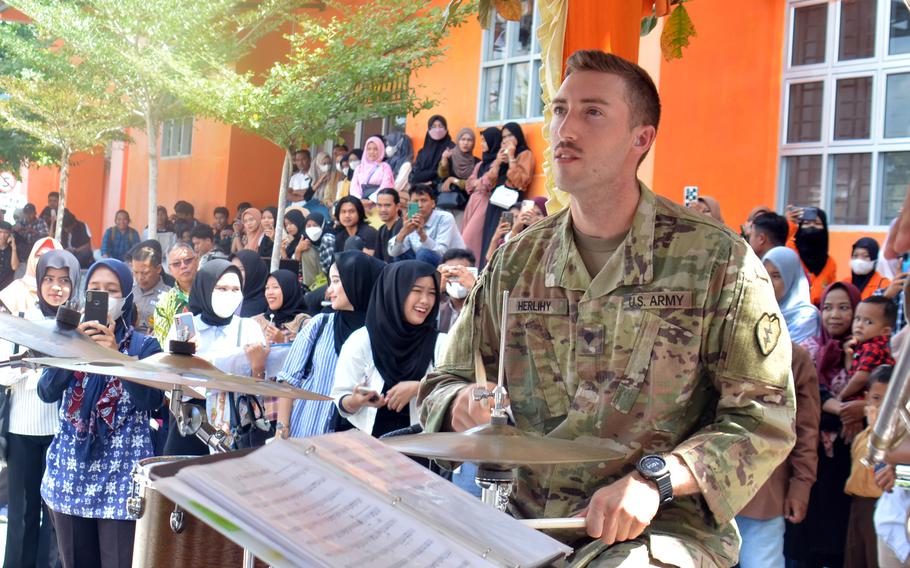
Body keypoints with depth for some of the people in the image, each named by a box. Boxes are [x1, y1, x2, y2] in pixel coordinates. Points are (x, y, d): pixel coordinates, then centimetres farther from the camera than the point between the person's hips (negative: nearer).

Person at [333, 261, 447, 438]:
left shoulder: (441, 343, 6)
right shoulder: (361, 341, 1)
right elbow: (342, 401, 1)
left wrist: (418, 388, -14)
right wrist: (356, 401, -18)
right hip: (371, 441, 0)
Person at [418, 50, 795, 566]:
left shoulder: (715, 259, -4)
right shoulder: (515, 262, 9)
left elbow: (764, 417, -6)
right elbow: (447, 380, 16)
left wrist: (655, 480, -20)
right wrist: (462, 403, -8)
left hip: (664, 521, -4)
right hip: (526, 517, 5)